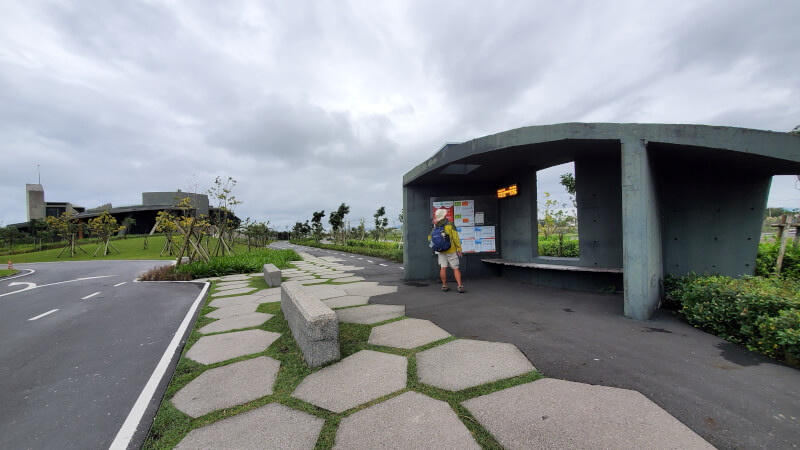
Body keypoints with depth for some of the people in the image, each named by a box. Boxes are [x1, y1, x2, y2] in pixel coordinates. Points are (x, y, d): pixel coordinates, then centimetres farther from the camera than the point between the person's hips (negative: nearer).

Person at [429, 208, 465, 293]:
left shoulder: (436, 228, 1)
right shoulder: (450, 225, -12)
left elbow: (430, 237, 7)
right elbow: (455, 238, -13)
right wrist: (459, 249, -7)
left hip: (441, 251, 4)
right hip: (451, 250, -4)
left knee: (443, 268, 8)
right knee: (455, 269, 2)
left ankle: (444, 286, 14)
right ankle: (460, 286, 0)